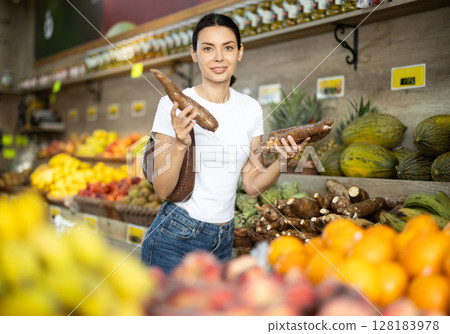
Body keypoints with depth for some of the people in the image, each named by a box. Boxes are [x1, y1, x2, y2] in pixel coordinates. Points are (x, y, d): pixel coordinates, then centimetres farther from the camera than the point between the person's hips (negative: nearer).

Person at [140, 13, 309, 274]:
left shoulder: (251, 108, 1)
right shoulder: (174, 105, -12)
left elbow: (252, 185, 3)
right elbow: (163, 191, -13)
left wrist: (282, 161, -14)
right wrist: (180, 144, -28)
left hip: (223, 241, 4)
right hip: (175, 238, -4)